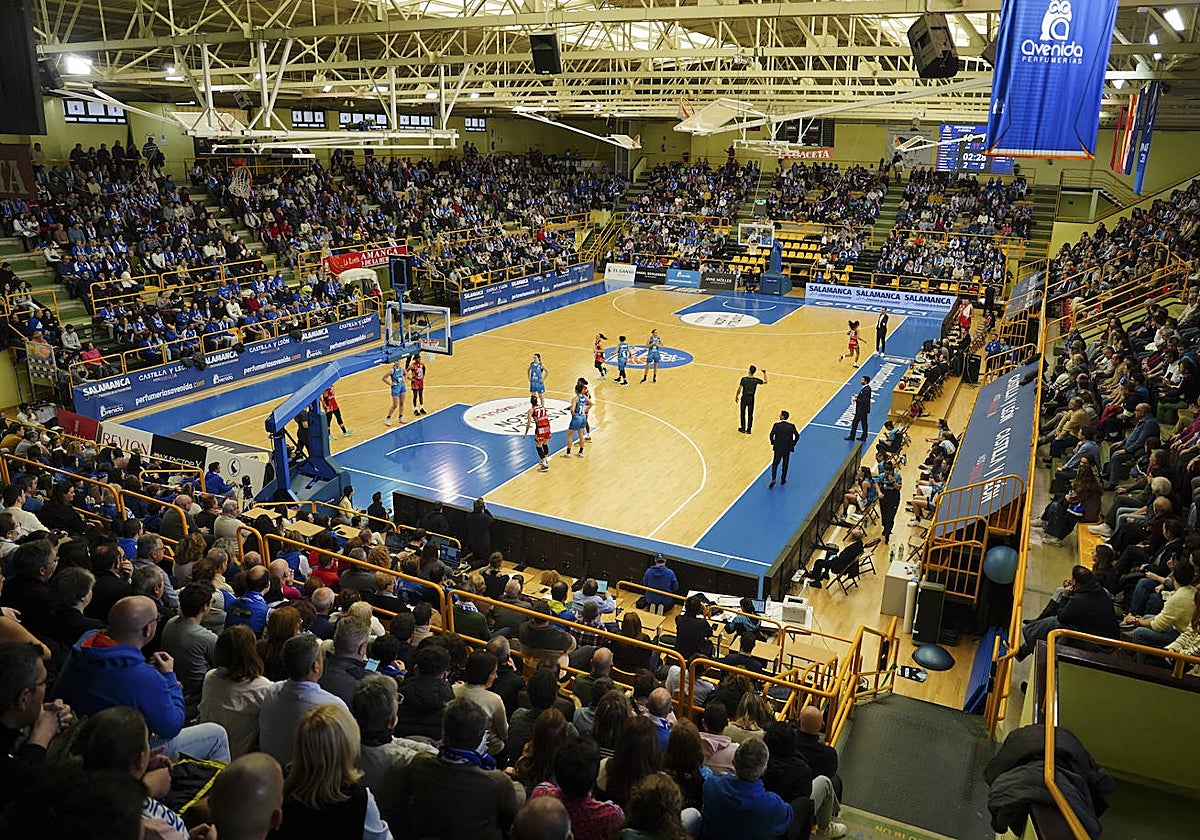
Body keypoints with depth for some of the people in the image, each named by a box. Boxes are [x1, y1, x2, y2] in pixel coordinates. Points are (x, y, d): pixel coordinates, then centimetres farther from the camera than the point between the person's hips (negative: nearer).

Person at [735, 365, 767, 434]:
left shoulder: (743, 379, -14)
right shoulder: (756, 380, -8)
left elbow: (739, 389, -11)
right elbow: (765, 382, 9)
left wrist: (736, 396, 4)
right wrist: (764, 373, 19)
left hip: (744, 398, -2)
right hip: (751, 398, 2)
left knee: (742, 414, 12)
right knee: (750, 415, 12)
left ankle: (743, 429, 19)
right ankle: (748, 430, 18)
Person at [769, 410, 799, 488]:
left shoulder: (776, 425, -13)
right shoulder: (792, 426, -6)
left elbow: (771, 435, -17)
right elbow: (797, 436, -4)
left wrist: (773, 443, 0)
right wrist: (793, 444, 9)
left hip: (778, 448, -2)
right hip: (787, 448, 2)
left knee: (775, 464, 9)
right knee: (785, 464, 16)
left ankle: (773, 479, -6)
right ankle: (783, 480, 25)